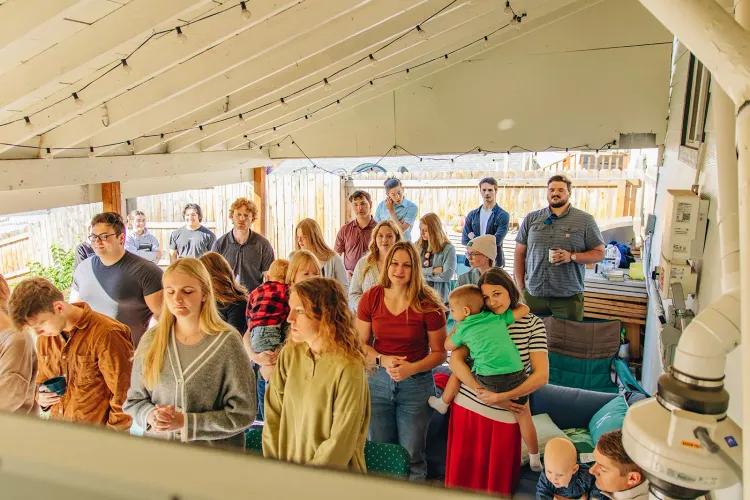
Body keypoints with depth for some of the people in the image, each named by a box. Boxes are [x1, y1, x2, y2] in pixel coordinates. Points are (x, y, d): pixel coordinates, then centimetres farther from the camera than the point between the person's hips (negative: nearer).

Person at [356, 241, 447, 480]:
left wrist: (412, 368, -20)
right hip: (378, 381, 3)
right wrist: (383, 360, -16)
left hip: (416, 383, -2)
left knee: (411, 457, 11)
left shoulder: (428, 305, -12)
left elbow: (439, 352, -5)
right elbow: (361, 344, 1)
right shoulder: (370, 298, -5)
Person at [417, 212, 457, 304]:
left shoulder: (448, 249, -4)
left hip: (439, 297, -3)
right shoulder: (418, 247, 9)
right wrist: (432, 271, -11)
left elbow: (447, 275, -13)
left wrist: (422, 273, -4)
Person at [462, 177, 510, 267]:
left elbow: (496, 240, -14)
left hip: (494, 263, -3)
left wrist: (474, 238, -4)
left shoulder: (503, 216, -3)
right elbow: (464, 240, 3)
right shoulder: (472, 215, 10)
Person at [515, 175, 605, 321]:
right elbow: (520, 254, 10)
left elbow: (599, 253, 3)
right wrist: (521, 287, 4)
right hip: (532, 295, 2)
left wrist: (571, 256, -15)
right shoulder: (531, 219, 8)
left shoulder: (585, 220, 2)